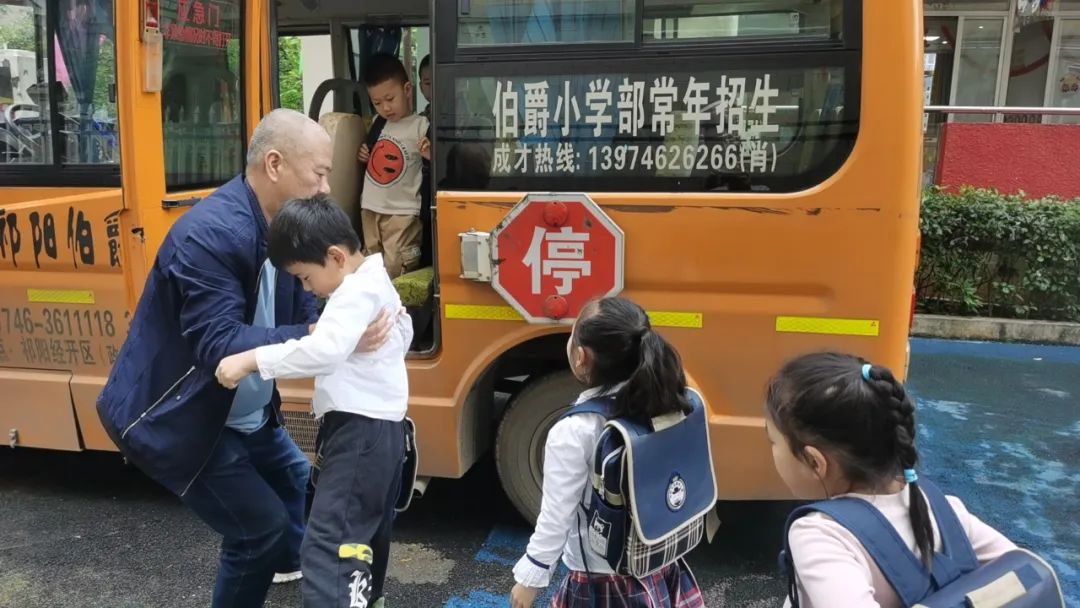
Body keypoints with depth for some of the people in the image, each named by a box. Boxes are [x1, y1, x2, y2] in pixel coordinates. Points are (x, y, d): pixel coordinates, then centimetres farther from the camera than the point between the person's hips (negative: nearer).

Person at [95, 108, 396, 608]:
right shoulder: (209, 234, -30)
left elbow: (300, 313, -1)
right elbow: (220, 345, -36)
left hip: (242, 413, 10)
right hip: (174, 417, -9)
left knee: (293, 474, 26)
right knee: (261, 525, -9)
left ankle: (289, 558, 55)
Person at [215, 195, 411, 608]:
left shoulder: (357, 290, -17)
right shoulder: (375, 282, 16)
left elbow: (325, 350, -32)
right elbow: (403, 333, 30)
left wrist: (251, 360, -32)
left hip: (361, 431, -11)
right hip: (378, 427, 11)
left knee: (327, 544, -17)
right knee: (366, 531, 26)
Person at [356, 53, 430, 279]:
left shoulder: (421, 126, -9)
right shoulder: (378, 125, 11)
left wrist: (430, 155, -32)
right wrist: (363, 155, 5)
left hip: (402, 212, -7)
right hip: (370, 209, 7)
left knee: (396, 273, -6)